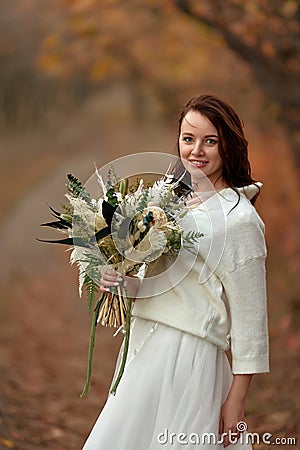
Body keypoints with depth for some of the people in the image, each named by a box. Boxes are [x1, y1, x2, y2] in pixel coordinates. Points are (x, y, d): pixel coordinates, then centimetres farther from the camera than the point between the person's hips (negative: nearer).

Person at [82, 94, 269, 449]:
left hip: (190, 362, -7)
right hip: (143, 352, 7)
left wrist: (236, 401, -11)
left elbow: (248, 317, -11)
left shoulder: (239, 218, -12)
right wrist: (119, 279, -4)